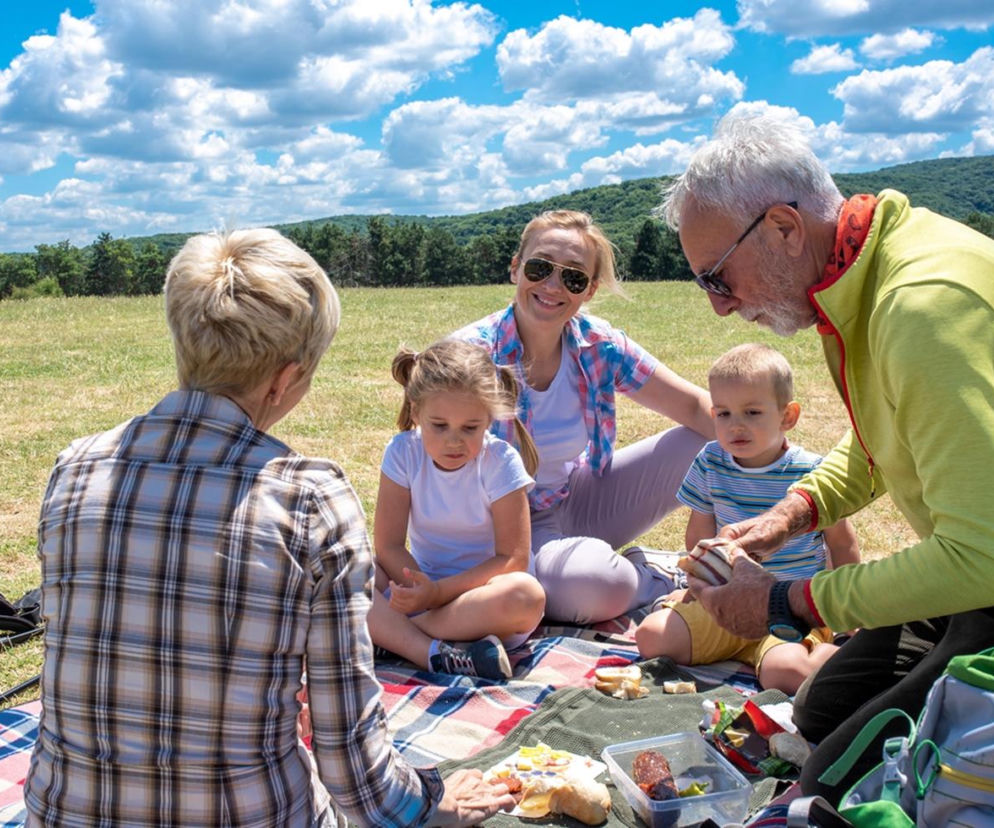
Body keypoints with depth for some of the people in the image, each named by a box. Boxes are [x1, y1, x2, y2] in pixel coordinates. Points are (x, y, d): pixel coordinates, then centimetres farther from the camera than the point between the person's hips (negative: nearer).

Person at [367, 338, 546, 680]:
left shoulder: (501, 463, -12)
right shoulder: (403, 453, -7)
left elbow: (512, 558, -15)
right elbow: (388, 546, -8)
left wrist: (440, 591, -25)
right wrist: (420, 590, -26)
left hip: (481, 588, -2)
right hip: (424, 587, 2)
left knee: (526, 594, -36)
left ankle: (388, 632, -26)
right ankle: (432, 652, -35)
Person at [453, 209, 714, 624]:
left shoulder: (599, 348, -8)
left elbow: (698, 407, -5)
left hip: (577, 505, 5)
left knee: (707, 443, -8)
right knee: (600, 585, -36)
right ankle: (652, 582, -2)